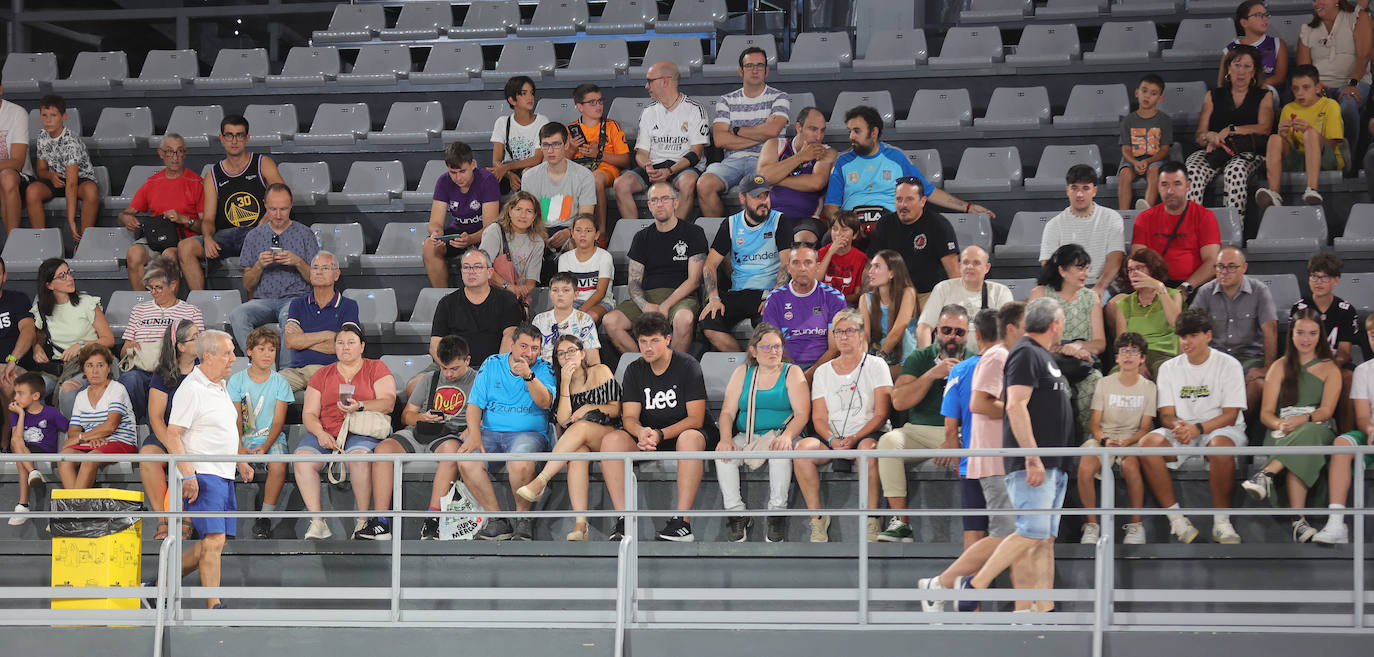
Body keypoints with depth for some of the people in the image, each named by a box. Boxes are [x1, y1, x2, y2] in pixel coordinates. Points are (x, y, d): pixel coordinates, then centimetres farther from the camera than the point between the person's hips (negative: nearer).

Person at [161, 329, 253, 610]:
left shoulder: (220, 387, 17)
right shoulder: (192, 389, -11)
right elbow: (172, 436, -16)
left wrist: (239, 462, 22)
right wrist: (187, 474, -23)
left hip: (224, 475, 9)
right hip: (203, 475, -9)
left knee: (216, 542, 8)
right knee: (214, 539, -14)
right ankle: (214, 608, -14)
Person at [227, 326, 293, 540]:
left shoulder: (280, 382, 5)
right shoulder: (237, 380, 5)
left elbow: (278, 421, -1)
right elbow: (235, 418, -1)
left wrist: (266, 446, -18)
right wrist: (238, 447, -19)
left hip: (271, 438, -1)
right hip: (242, 438, 1)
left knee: (278, 466, -33)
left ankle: (265, 518, -21)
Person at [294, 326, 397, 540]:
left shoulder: (376, 369, 11)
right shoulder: (322, 375, 19)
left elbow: (388, 402, -2)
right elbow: (309, 414, 12)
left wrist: (360, 406, -20)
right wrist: (320, 433, -9)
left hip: (362, 432, -3)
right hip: (326, 432, 3)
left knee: (359, 455, -38)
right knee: (302, 458, -28)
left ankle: (363, 519, -28)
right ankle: (317, 522, -30)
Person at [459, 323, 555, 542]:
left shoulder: (543, 369, 5)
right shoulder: (492, 364, 11)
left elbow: (545, 402, -12)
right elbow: (475, 403, 7)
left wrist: (528, 376, -27)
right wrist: (475, 434, -10)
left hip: (528, 433, -3)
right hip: (490, 431, 3)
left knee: (521, 464, -37)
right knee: (466, 462, -28)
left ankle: (523, 516, -12)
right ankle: (497, 519, -18)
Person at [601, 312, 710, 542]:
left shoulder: (688, 366, -7)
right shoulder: (635, 370, 5)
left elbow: (696, 419, -13)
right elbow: (629, 417, -1)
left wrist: (660, 434, -28)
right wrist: (641, 432, -26)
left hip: (680, 433, -4)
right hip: (646, 437, 4)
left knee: (689, 438, -40)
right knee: (611, 440, -25)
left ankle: (682, 520, -42)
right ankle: (623, 518, -29)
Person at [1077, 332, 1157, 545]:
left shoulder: (1148, 388, 8)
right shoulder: (1104, 384, 9)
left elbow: (1145, 428, 3)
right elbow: (1094, 423, 6)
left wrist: (1127, 443, -16)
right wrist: (1104, 440, -16)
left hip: (1133, 439, -1)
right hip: (1104, 437, 1)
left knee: (1130, 464, -38)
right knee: (1085, 467, -32)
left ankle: (1136, 525, -25)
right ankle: (1092, 524, -18)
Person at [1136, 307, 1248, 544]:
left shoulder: (1229, 365, 0)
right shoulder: (1169, 368, 12)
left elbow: (1230, 416, -8)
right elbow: (1166, 415, 5)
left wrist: (1198, 428, -24)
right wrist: (1177, 425, -20)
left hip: (1220, 429, -4)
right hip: (1182, 431, 4)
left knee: (1220, 444, -40)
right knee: (1149, 443, -28)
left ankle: (1222, 522, -29)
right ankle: (1176, 519, -26)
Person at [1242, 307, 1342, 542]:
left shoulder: (1329, 369, 16)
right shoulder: (1280, 367, 18)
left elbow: (1326, 411, 0)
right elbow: (1266, 413, 9)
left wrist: (1302, 420, -23)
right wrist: (1281, 424, -16)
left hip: (1318, 430, 0)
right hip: (1282, 433, 0)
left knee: (1308, 434, -43)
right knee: (1300, 456, -40)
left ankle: (1266, 473, -58)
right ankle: (1299, 521, -57)